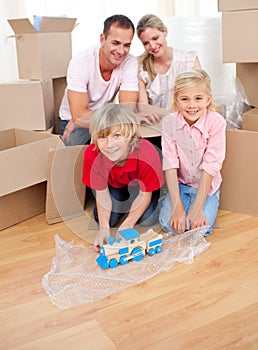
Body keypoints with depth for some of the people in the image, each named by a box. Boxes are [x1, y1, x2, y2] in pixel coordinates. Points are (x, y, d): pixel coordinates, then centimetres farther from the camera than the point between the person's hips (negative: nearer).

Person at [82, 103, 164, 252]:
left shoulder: (147, 155, -41)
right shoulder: (92, 154, -33)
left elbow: (145, 193, -26)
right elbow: (102, 193, -20)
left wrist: (127, 225, -31)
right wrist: (104, 227, -30)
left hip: (139, 185, -2)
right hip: (114, 186, 2)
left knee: (147, 219, -22)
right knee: (106, 218, -16)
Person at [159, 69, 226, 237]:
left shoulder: (216, 122, -19)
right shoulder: (169, 122, -14)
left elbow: (210, 166, -19)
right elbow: (170, 164, -17)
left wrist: (197, 207, -23)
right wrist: (177, 207, -23)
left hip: (206, 185, -1)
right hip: (179, 184, 1)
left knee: (200, 228, -19)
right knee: (170, 225, -16)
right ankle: (168, 202, 16)